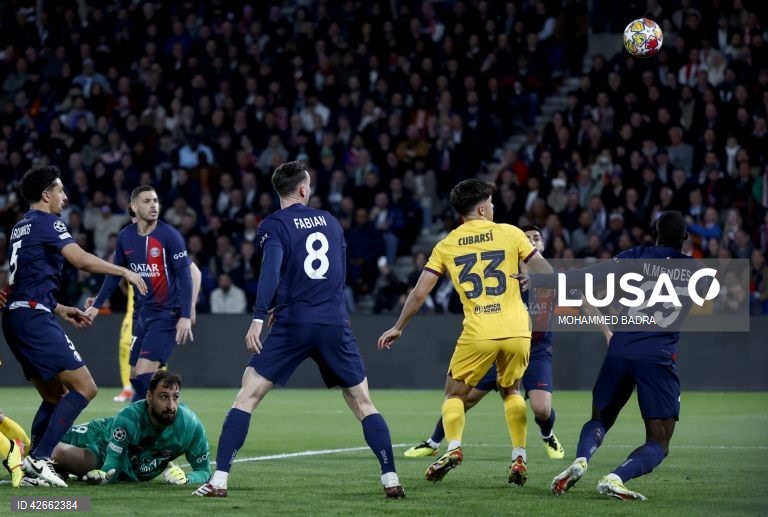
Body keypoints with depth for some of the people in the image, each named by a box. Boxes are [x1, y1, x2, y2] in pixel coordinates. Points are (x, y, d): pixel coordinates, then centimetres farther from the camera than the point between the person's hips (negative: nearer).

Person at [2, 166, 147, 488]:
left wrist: (60, 310, 27)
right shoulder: (46, 222, -6)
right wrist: (125, 272, -7)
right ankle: (39, 459, -17)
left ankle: (34, 463, 10)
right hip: (34, 318, -10)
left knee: (55, 396, 17)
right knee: (84, 387, -12)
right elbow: (82, 260, -18)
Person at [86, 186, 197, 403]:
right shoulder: (125, 237, 3)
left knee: (143, 374, -16)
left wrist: (185, 317, -23)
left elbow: (185, 277, -15)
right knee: (136, 376, 7)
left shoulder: (169, 235, -13)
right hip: (145, 313, 7)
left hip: (168, 314, -7)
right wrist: (96, 305, 16)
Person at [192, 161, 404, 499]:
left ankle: (219, 480, -7)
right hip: (335, 324, 3)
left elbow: (271, 270, -16)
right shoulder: (329, 221, 15)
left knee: (246, 397, 2)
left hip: (293, 325, -3)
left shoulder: (274, 225, 1)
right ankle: (391, 480, 4)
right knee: (363, 404, 12)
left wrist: (259, 318, -21)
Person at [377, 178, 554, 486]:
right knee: (511, 391, 24)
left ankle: (453, 447, -10)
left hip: (478, 334, -1)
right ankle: (519, 458, 11)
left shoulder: (446, 245, 8)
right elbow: (544, 270, 5)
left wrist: (398, 327, 19)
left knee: (455, 394, 16)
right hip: (517, 331, 1)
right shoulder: (510, 233, 5)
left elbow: (419, 292, 7)